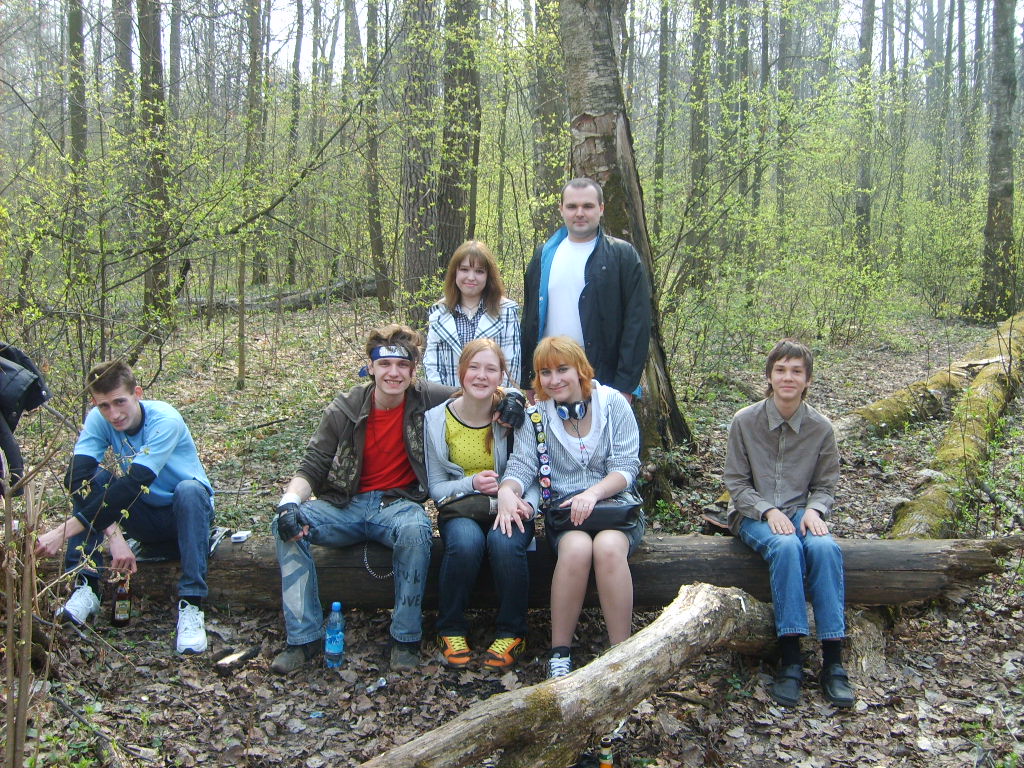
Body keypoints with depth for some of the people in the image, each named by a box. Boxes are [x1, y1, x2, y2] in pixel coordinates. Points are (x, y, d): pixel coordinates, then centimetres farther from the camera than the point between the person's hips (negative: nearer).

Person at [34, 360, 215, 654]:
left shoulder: (165, 420, -26)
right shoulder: (98, 420, -13)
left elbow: (132, 484, -37)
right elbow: (77, 477, -26)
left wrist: (64, 531, -42)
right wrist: (114, 534, -40)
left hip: (186, 515, -4)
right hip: (143, 516, 4)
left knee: (189, 489, -36)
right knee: (92, 480, -19)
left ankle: (191, 605, -34)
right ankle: (86, 587, -17)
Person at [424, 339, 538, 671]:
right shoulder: (437, 420, -3)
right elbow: (436, 487, 0)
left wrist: (524, 503, -26)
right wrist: (472, 484, -19)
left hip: (510, 508, 0)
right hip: (460, 509, 0)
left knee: (505, 542, -34)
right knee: (465, 541, -34)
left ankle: (511, 633, -11)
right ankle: (451, 630, -10)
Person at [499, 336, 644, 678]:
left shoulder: (613, 403, 1)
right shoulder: (536, 416, 6)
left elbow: (626, 467, -4)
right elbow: (522, 464, -5)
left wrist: (594, 492, -23)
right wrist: (507, 490, -28)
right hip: (564, 509, 1)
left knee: (608, 546, -35)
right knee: (576, 548, -34)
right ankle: (560, 651, -21)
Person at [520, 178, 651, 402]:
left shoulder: (624, 255, 0)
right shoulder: (544, 256, 12)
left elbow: (637, 323, -5)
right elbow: (529, 319, 13)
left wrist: (626, 386, -12)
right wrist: (528, 382, 7)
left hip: (602, 376, -3)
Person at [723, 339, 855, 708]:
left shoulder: (821, 427, 1)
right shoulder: (745, 421, -4)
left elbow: (825, 485, 8)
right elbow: (736, 483, -1)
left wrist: (814, 510, -14)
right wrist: (768, 511, -17)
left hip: (800, 510, 2)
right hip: (752, 514, -2)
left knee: (825, 547, -31)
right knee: (785, 546, -35)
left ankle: (833, 661, -29)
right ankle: (790, 660, -33)